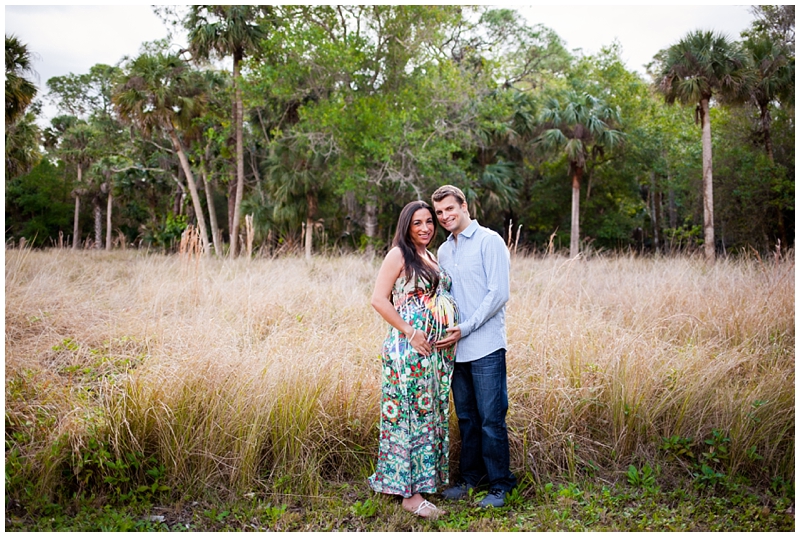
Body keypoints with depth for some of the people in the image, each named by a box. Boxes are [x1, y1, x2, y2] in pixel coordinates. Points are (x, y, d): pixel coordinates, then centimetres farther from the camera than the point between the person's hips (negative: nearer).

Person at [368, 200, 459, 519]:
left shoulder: (432, 258, 17)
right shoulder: (398, 255, -5)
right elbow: (379, 299, -11)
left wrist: (455, 331, 7)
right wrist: (409, 332, -16)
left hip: (439, 349, 8)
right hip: (410, 349, -7)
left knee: (431, 414, 12)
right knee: (407, 414, -3)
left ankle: (425, 478, 23)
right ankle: (409, 492, 3)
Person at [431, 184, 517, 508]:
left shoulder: (489, 241, -5)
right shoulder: (443, 251, 16)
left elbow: (499, 294, -12)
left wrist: (465, 329, -15)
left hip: (485, 347, -6)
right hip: (456, 348, 6)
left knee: (491, 419, -1)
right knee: (466, 418, 14)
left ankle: (499, 485, 11)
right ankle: (470, 478, 26)